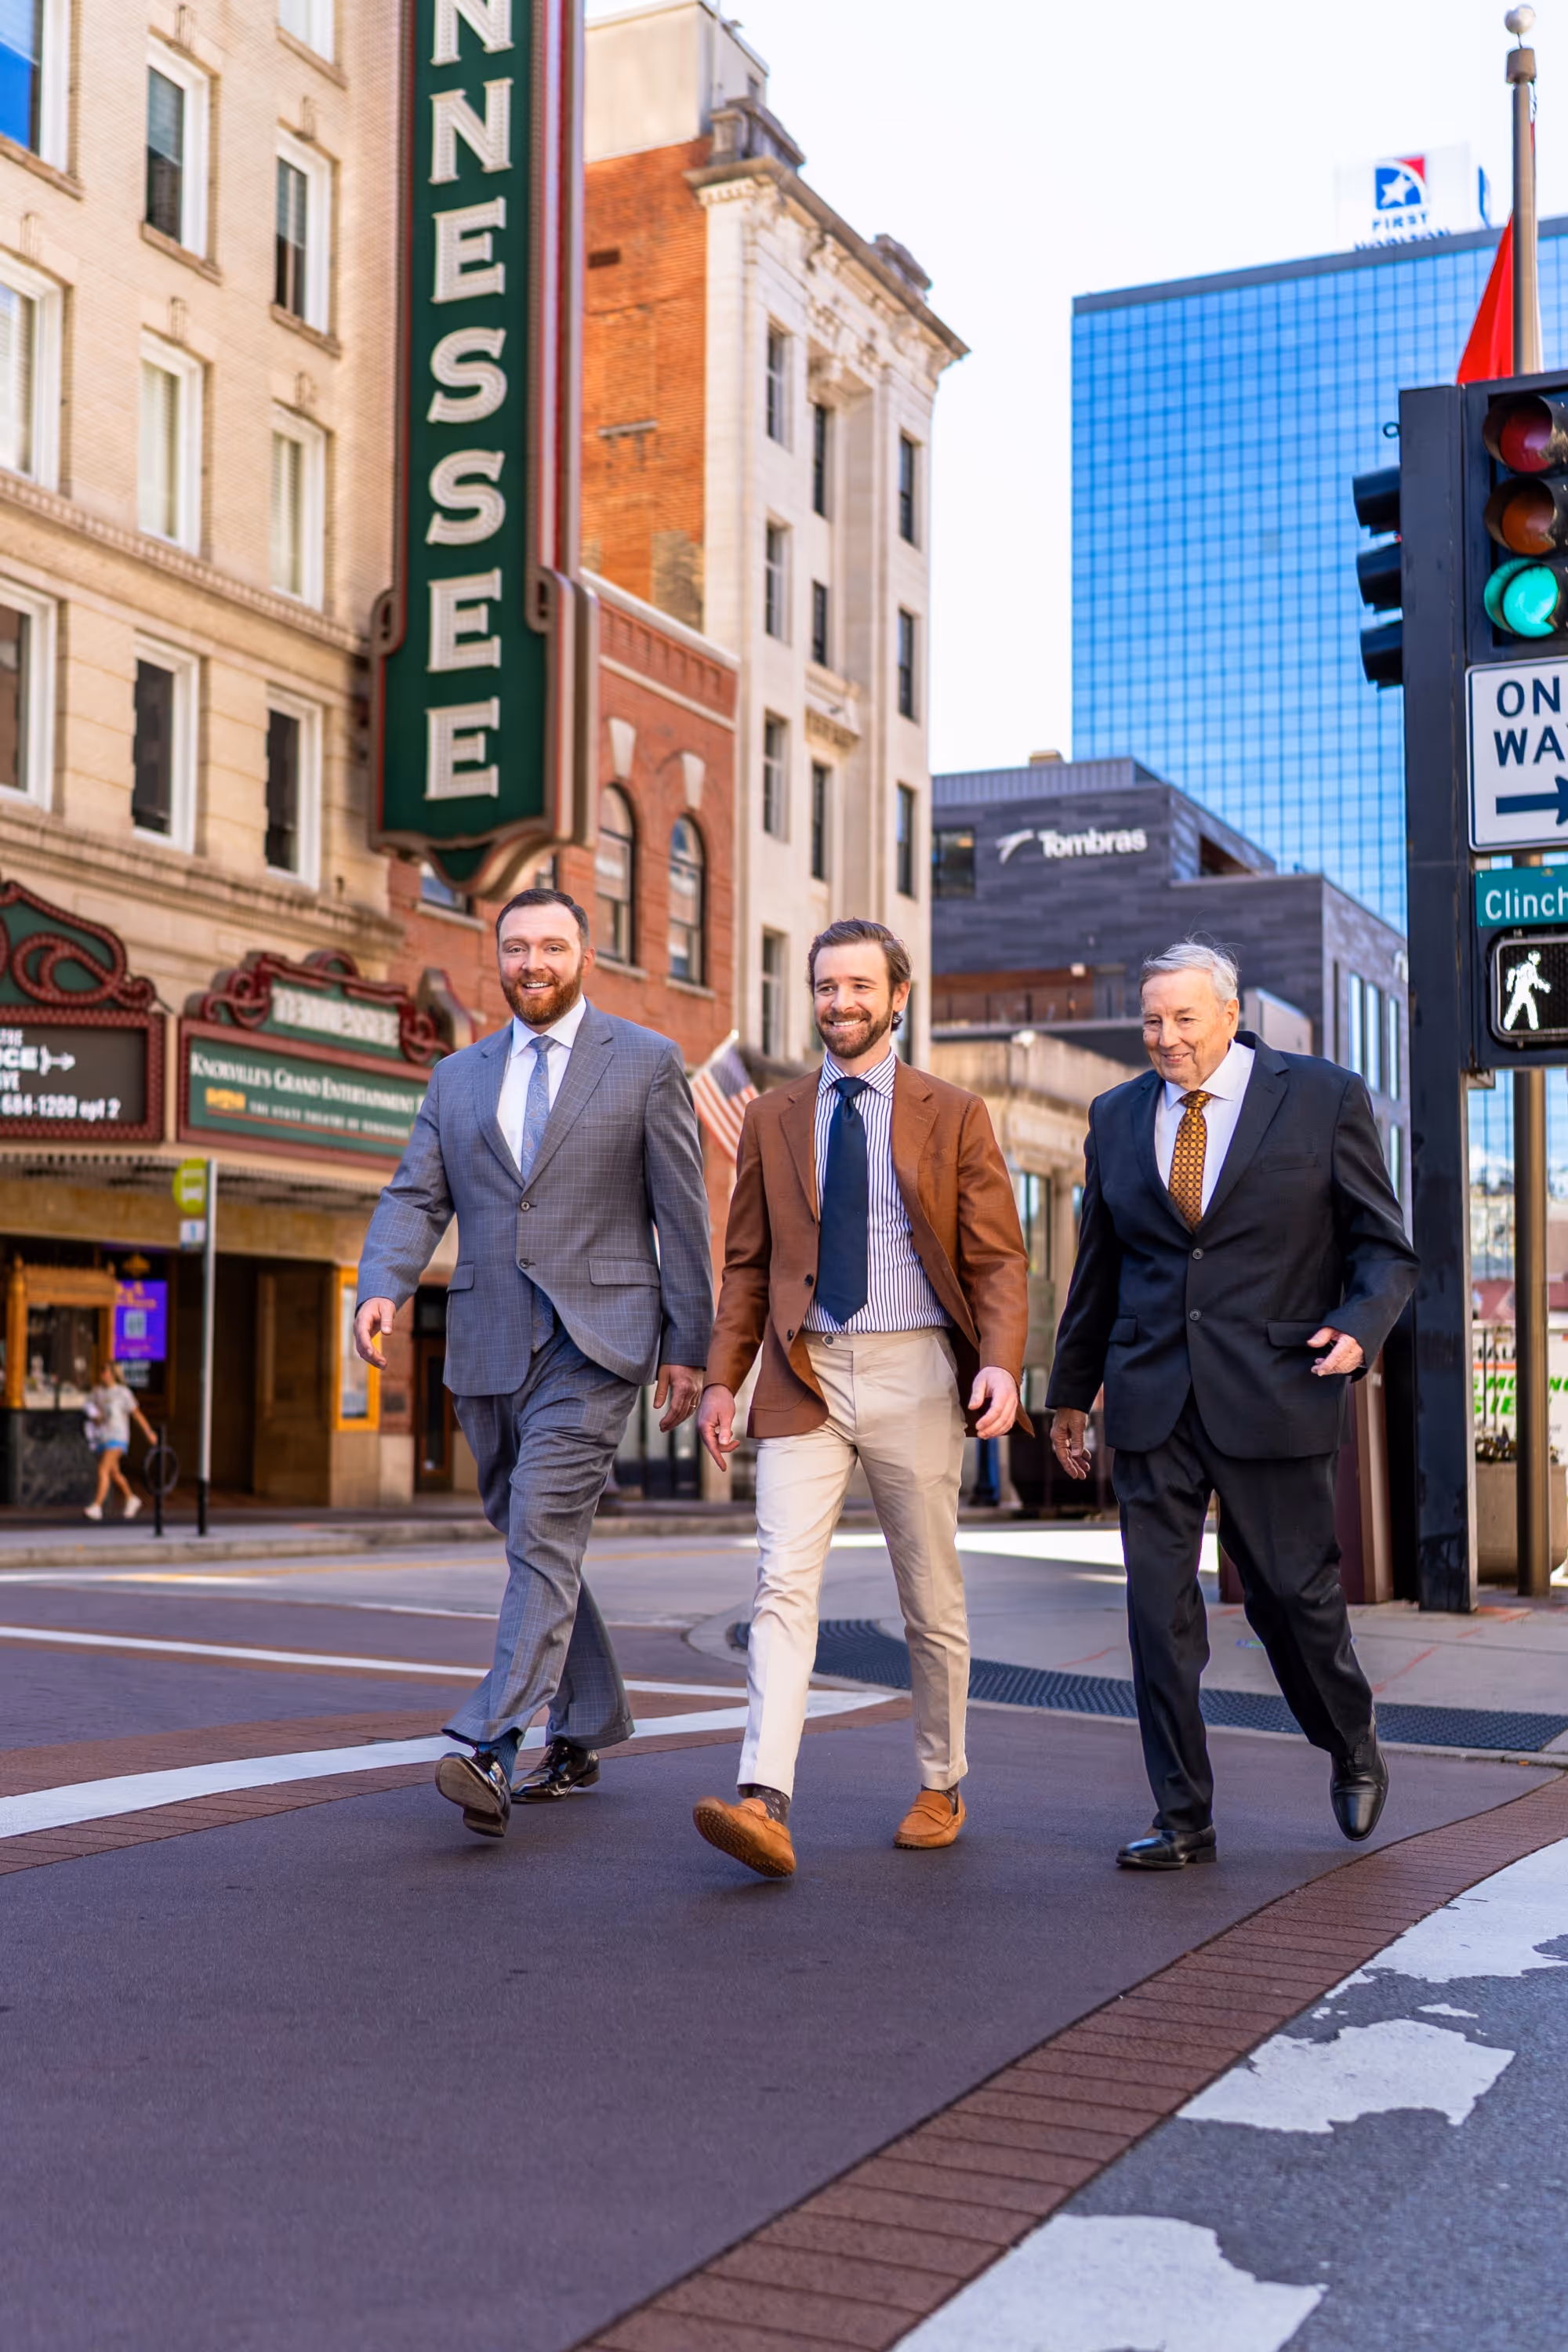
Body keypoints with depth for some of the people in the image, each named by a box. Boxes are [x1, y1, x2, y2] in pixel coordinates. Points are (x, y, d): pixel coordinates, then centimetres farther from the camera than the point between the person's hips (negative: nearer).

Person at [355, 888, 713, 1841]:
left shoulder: (646, 1062, 2)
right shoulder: (458, 1076, 13)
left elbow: (682, 1213, 1)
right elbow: (415, 1198, 5)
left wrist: (690, 1345, -1)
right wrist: (382, 1289, -14)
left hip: (595, 1334, -5)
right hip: (488, 1341, 5)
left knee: (544, 1528, -17)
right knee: (529, 1535, 13)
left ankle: (491, 1749, -22)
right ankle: (586, 1727, 28)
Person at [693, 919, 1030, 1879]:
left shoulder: (954, 1115, 3)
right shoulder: (773, 1118, 10)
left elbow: (999, 1259, -1)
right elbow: (748, 1263, 12)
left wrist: (1002, 1362, -17)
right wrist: (722, 1378, 4)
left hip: (913, 1376, -1)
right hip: (804, 1379, 1)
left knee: (932, 1600, 9)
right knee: (783, 1584, -12)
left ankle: (941, 1788, 26)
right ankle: (766, 1804, -20)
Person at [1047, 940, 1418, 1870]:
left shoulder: (1324, 1097, 0)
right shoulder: (1118, 1117, 10)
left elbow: (1385, 1245, 2)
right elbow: (1098, 1268, 17)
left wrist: (1359, 1329, -17)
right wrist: (1072, 1392, 21)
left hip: (1274, 1398, -3)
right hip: (1153, 1402, 3)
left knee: (1294, 1591, 5)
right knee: (1159, 1605, 0)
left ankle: (1355, 1751, 34)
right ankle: (1184, 1818, 11)